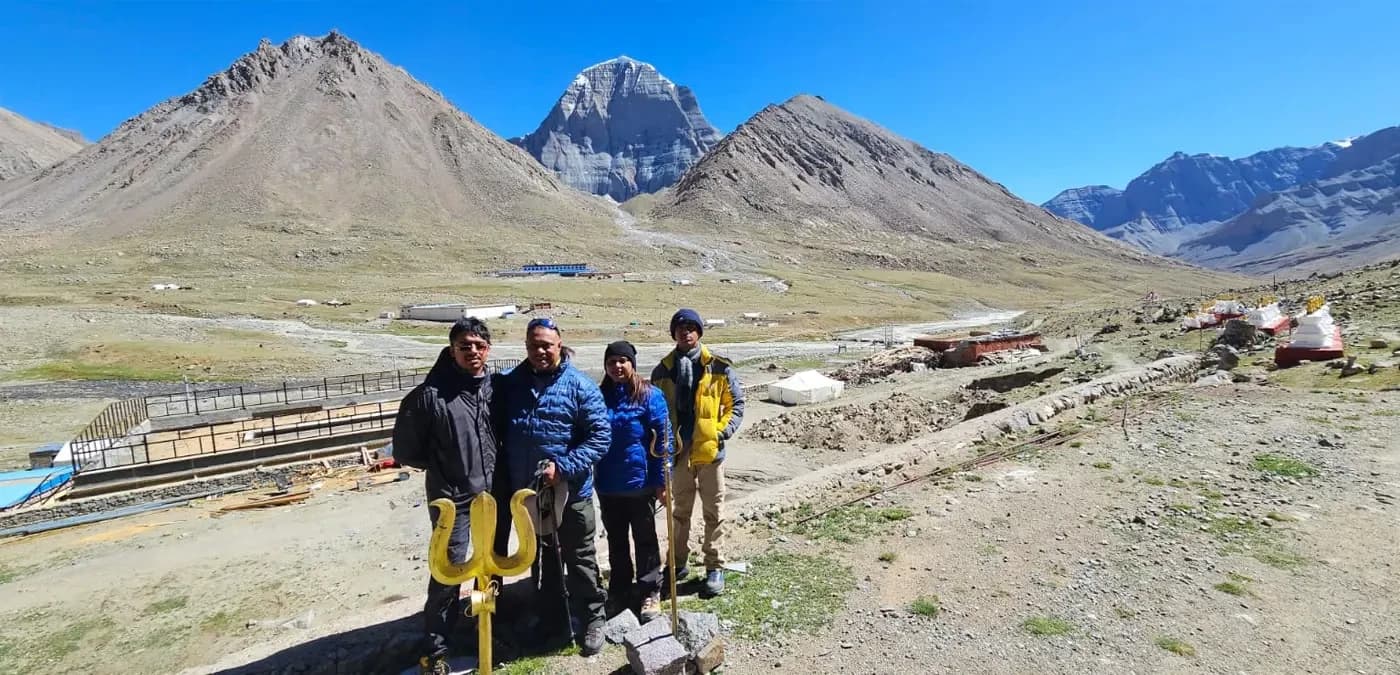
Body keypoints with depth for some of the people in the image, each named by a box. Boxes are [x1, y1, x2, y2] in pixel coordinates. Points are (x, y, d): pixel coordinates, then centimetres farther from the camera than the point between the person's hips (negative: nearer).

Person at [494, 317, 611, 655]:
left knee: (580, 558, 12)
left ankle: (591, 619, 30)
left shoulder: (579, 385, -13)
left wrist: (564, 468, -23)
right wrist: (507, 480, -1)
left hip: (571, 491, -4)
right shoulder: (509, 383, -1)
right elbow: (499, 435, 8)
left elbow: (601, 435, -16)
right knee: (542, 556, 22)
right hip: (526, 490, 4)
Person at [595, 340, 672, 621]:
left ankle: (650, 593, 25)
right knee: (616, 540, 18)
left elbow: (662, 438, -10)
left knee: (645, 539, 11)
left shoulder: (650, 395, -10)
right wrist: (591, 476, 9)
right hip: (608, 484, 4)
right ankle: (619, 592, 34)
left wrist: (662, 479, -12)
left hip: (640, 482, -4)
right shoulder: (600, 396, 2)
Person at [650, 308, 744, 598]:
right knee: (681, 509, 17)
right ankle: (679, 562, 32)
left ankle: (714, 567, 22)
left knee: (713, 510, 9)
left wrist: (722, 432, -10)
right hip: (679, 450, 3)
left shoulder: (719, 367, -6)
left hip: (710, 449, -2)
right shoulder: (663, 370, 2)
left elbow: (736, 403, -1)